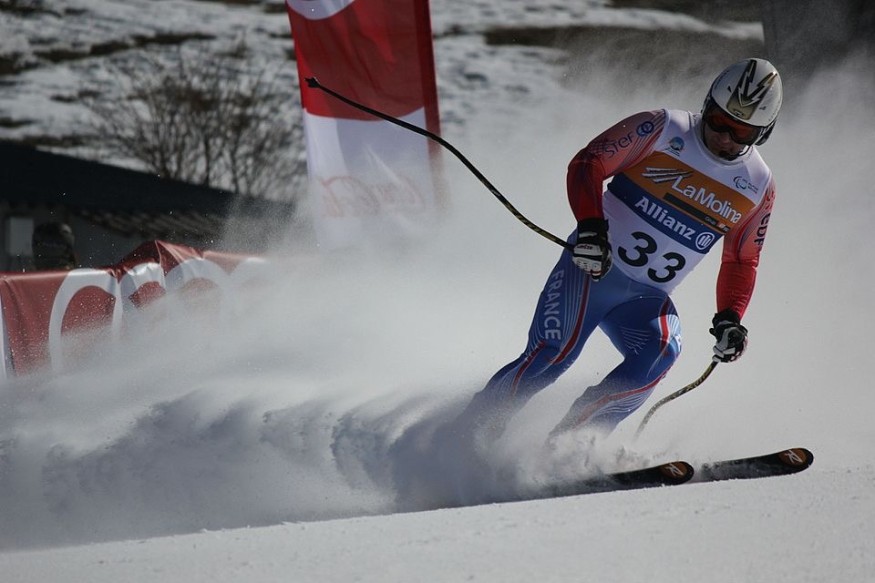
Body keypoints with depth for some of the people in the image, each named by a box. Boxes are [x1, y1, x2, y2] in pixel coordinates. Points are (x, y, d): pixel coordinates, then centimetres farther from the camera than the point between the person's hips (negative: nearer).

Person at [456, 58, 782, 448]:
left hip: (647, 299, 3)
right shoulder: (662, 130, -6)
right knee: (554, 353, -22)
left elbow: (741, 262, 16)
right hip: (593, 267, -3)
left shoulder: (759, 187, 6)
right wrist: (591, 226, -25)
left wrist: (729, 318, -1)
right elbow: (587, 164, -8)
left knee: (661, 352, -28)